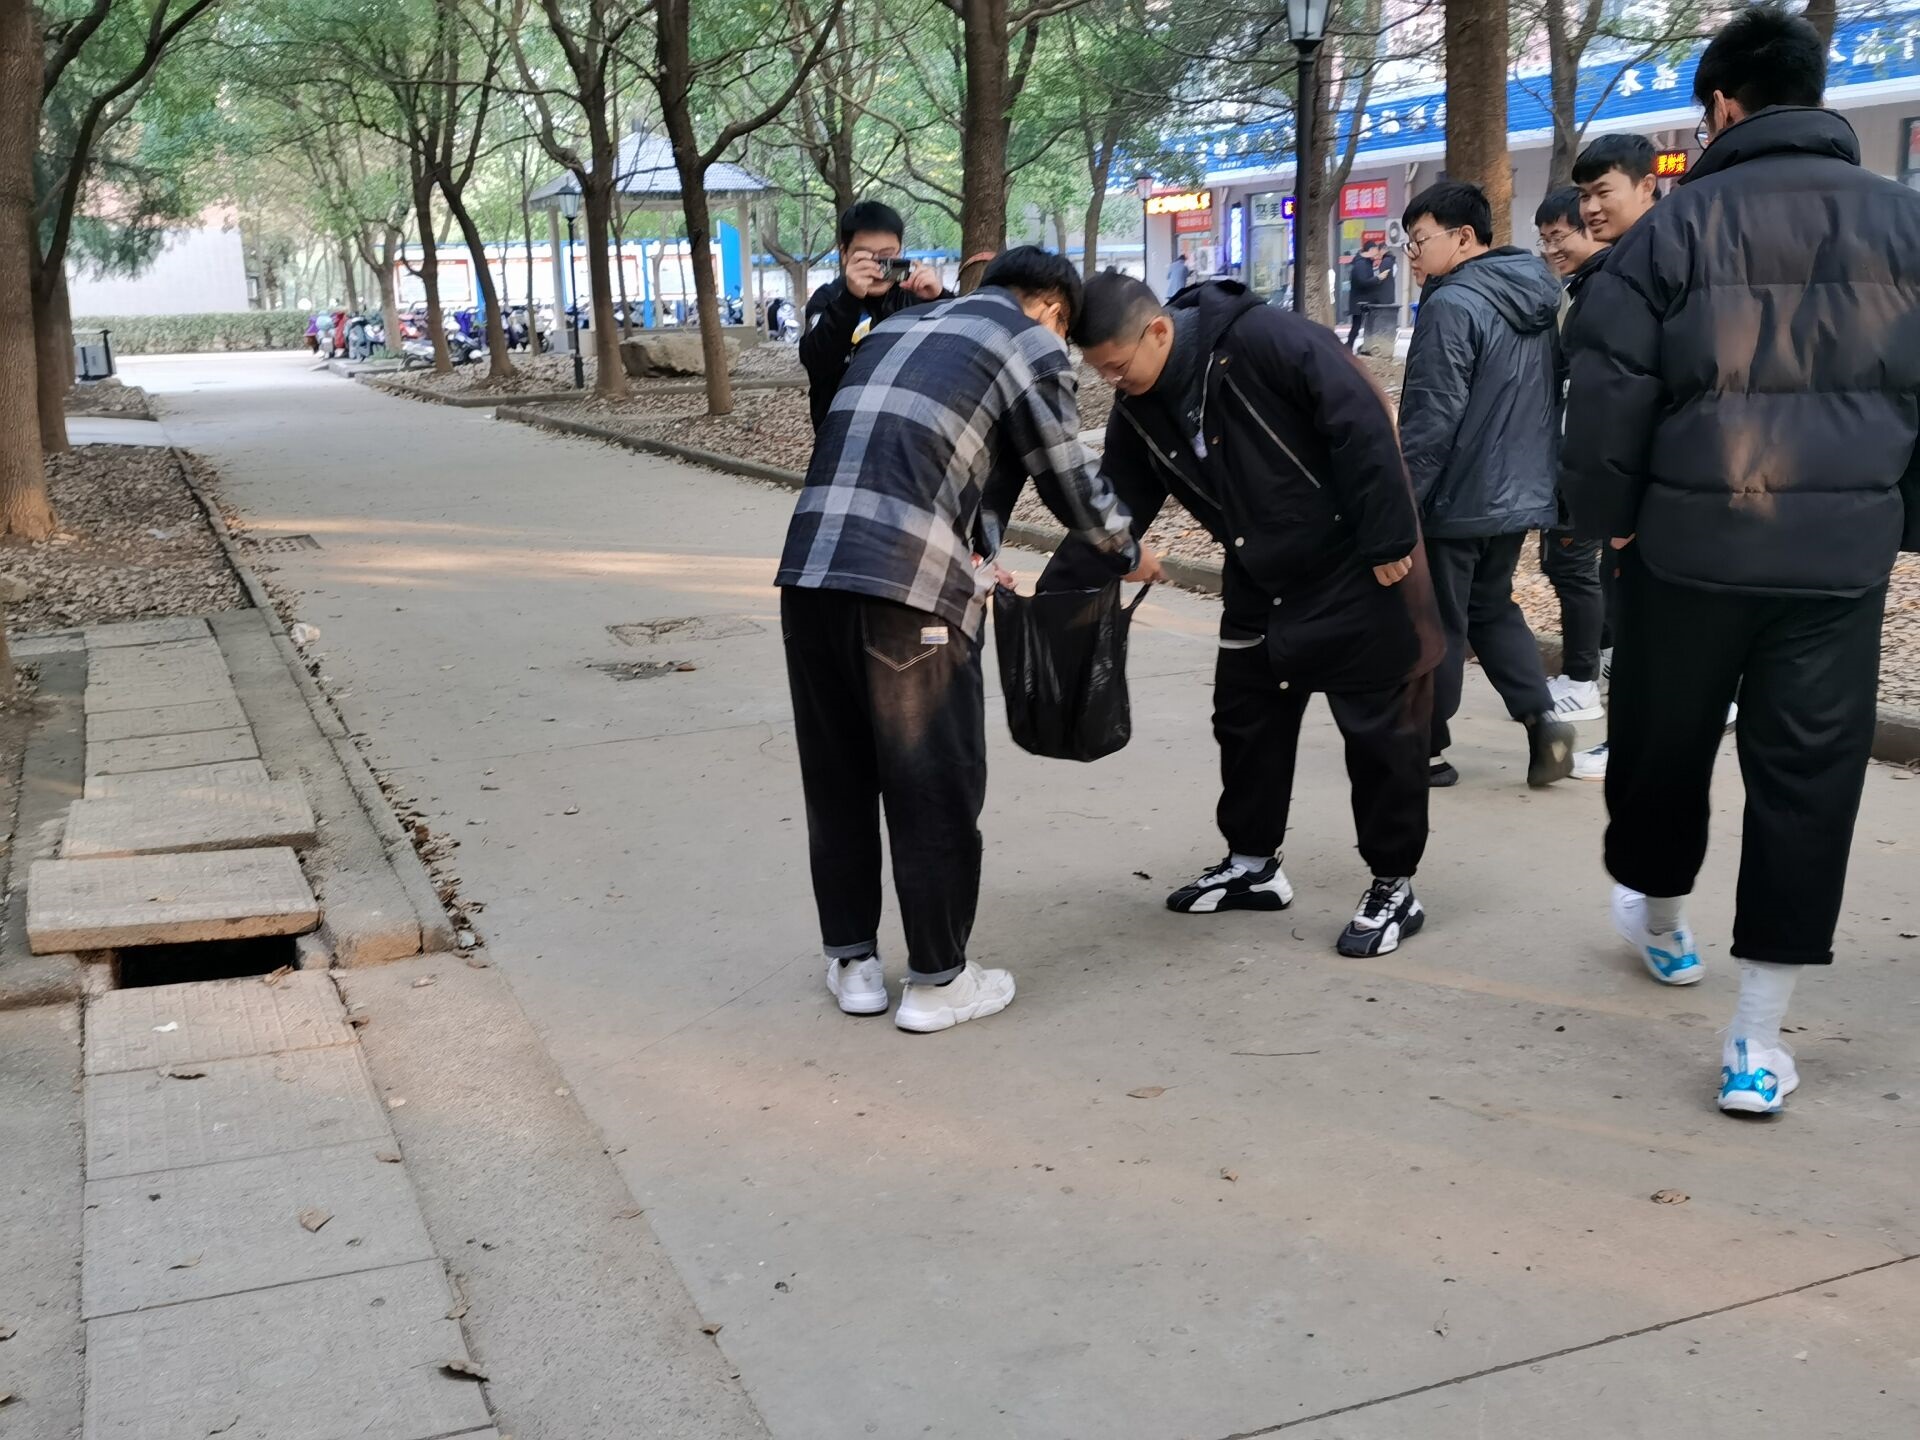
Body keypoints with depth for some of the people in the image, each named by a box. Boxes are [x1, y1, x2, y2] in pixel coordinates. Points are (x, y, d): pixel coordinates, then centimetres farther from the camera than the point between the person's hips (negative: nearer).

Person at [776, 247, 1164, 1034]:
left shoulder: (899, 328, 28)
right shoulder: (1030, 343, 8)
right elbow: (1069, 478, 10)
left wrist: (973, 559, 44)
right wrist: (1128, 556, 28)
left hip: (810, 569, 7)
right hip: (906, 583, -7)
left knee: (838, 777, 16)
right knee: (936, 785, 7)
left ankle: (852, 961, 27)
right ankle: (936, 980, 17)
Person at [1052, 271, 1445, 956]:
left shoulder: (1263, 340, -25)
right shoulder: (1138, 411, -3)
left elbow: (1363, 428, -25)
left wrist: (1388, 542, -23)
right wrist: (1053, 594, -7)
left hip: (1353, 567, -7)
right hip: (1262, 580, 7)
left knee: (1378, 727, 1)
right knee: (1245, 718, 14)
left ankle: (1394, 887, 14)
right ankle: (1252, 865, 31)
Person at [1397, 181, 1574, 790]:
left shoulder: (1453, 305, -18)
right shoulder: (1536, 301, 10)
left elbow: (1431, 419, -22)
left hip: (1457, 500, -8)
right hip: (1521, 494, 8)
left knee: (1435, 626, 4)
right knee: (1493, 608, 21)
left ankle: (1423, 750, 14)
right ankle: (1541, 717, 7)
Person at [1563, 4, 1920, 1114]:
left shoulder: (1679, 223, 0)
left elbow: (1608, 387, -5)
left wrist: (1610, 514, 7)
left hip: (1691, 540, -1)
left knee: (1661, 746, 20)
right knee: (1807, 776, 5)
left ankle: (1661, 922, 43)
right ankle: (1759, 1042, 6)